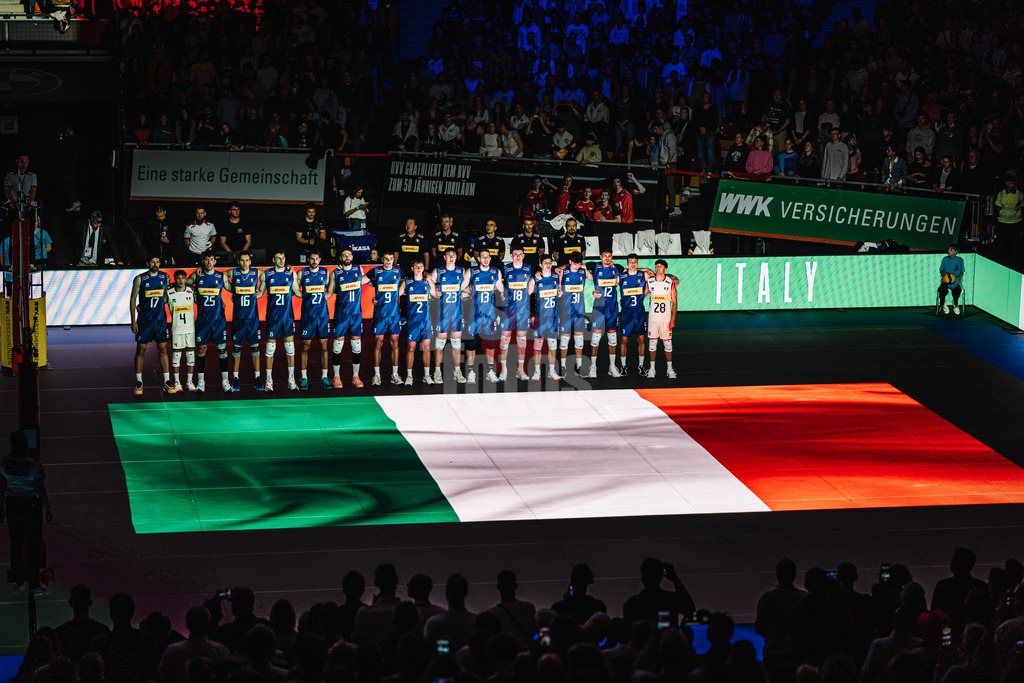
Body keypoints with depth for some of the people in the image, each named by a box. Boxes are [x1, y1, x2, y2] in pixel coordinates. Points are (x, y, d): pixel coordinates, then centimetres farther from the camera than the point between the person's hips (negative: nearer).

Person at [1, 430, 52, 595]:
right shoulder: (34, 465, -19)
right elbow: (41, 490, -16)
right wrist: (48, 508, -3)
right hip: (31, 506, -4)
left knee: (16, 544, 17)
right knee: (33, 546, 6)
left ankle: (17, 581, 23)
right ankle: (34, 585, 11)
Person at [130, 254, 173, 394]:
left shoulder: (165, 277, 3)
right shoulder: (140, 279, -6)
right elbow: (133, 299, -2)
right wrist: (133, 321, -6)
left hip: (160, 318, 2)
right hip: (144, 320, -2)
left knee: (163, 349, 3)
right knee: (141, 350, 2)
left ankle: (167, 382, 7)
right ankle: (138, 382, 10)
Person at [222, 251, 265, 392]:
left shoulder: (257, 273, 1)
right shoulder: (233, 274, 1)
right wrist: (234, 293, 11)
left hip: (253, 317, 0)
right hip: (238, 317, 0)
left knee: (255, 347, 1)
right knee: (236, 347, 4)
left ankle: (257, 378, 8)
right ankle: (235, 378, 11)